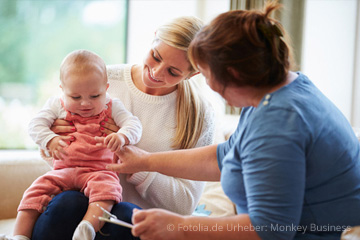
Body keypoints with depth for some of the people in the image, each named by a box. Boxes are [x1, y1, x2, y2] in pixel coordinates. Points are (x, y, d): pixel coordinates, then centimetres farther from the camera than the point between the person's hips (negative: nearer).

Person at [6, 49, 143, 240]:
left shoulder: (111, 107, 8)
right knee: (37, 189, -19)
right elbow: (36, 125, 5)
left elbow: (134, 124, -2)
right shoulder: (57, 106, 12)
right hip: (63, 170, 2)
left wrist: (122, 136, -26)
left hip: (99, 170, -2)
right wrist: (51, 140, -15)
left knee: (106, 187, -35)